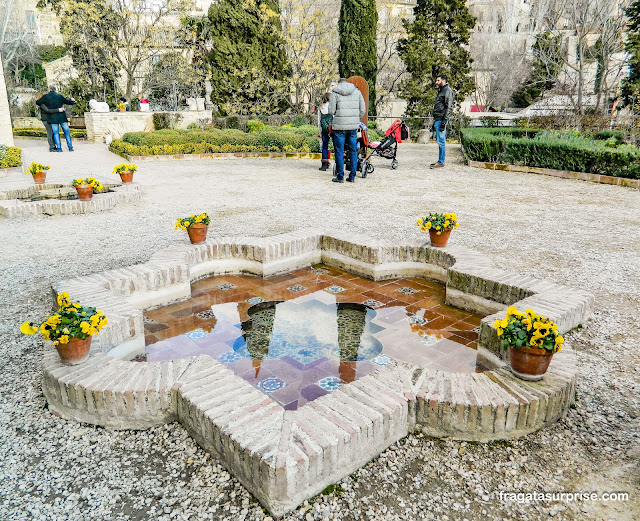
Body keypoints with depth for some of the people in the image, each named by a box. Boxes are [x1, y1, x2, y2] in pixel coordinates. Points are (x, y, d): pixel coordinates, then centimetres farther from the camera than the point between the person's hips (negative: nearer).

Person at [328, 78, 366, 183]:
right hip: (353, 126, 4)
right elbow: (363, 109, 10)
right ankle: (352, 176, 13)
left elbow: (331, 111, -4)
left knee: (339, 152, 3)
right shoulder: (357, 91, 11)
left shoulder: (335, 92, 0)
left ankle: (340, 176, 5)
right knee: (353, 151, 10)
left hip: (340, 125, -4)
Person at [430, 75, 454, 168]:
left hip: (441, 120, -10)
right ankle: (440, 161, 16)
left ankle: (441, 162, -6)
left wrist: (444, 121, -21)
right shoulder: (441, 91, 22)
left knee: (441, 141, -9)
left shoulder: (448, 91, -8)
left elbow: (448, 107, -16)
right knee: (439, 141, 11)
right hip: (437, 119, 10)